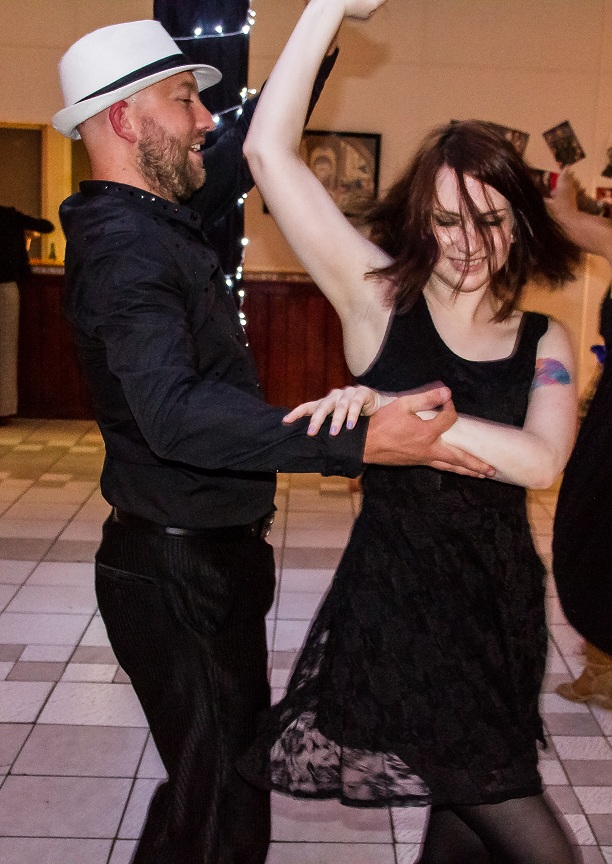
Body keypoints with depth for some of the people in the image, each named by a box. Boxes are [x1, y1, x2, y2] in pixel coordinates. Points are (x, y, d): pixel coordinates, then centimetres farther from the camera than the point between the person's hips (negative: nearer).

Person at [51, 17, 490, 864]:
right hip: (180, 573, -10)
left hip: (203, 558, 10)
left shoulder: (149, 220, 6)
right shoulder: (125, 247, -24)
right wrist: (361, 443, -47)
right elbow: (175, 412, -40)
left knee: (215, 782, 27)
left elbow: (243, 153, 21)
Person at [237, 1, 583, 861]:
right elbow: (270, 150, -11)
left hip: (501, 605, 4)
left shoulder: (544, 342, 4)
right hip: (397, 603, -4)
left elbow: (540, 461, -15)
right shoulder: (381, 302, -4)